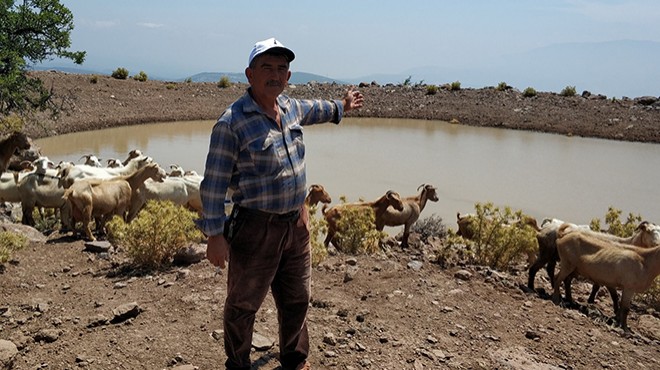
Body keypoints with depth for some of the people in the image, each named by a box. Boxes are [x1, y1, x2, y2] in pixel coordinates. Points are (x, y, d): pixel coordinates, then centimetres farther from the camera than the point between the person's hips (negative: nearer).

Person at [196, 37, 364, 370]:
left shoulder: (290, 106, 5)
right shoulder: (231, 122, -18)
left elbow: (311, 110, 30)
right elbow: (214, 183, -16)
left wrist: (341, 106, 46)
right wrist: (214, 234, -16)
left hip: (297, 224, 7)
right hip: (256, 230, -7)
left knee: (296, 300, 22)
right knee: (243, 306, 11)